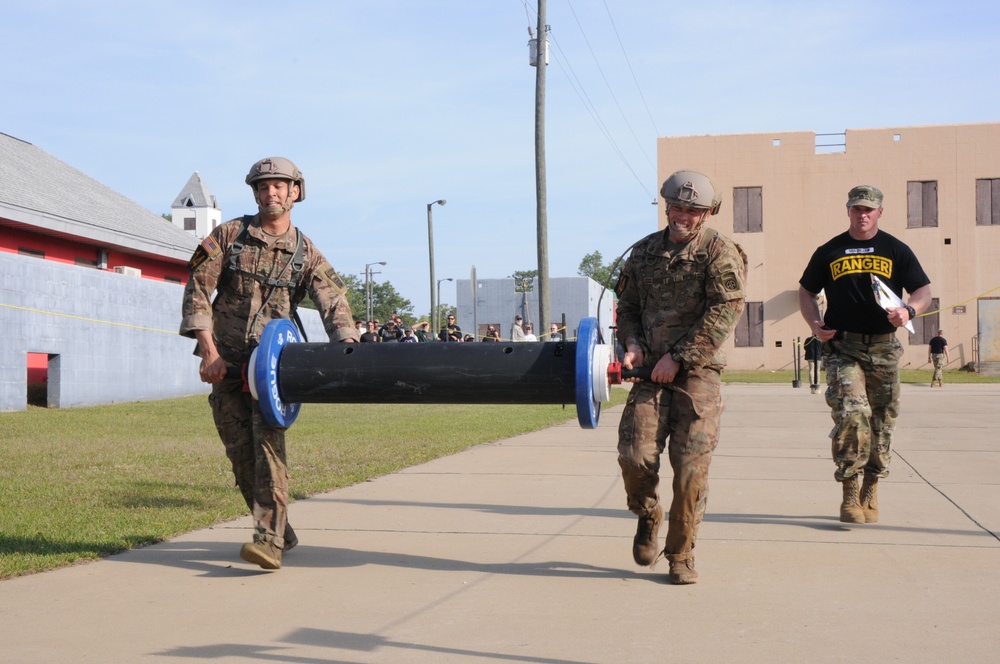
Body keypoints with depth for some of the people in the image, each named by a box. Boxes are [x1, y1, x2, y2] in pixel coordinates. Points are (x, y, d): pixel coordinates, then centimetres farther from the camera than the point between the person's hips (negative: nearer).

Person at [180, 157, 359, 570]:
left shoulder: (306, 254, 4)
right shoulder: (229, 236, 3)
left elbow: (334, 306, -7)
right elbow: (197, 291, 0)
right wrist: (209, 351, -10)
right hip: (225, 363, 2)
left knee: (268, 446, -18)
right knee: (240, 453, 4)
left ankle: (269, 541, -24)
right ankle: (282, 531, 19)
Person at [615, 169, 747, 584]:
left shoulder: (720, 253, -1)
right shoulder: (644, 252, 15)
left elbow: (724, 313, -10)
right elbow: (627, 306, 22)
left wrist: (679, 358, -14)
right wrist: (632, 344, 1)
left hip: (698, 372, -3)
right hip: (650, 372, 3)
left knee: (691, 467, -5)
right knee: (635, 455, -10)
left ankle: (681, 555, 10)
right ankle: (647, 517, 21)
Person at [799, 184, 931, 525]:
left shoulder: (896, 251, 7)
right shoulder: (829, 252, 7)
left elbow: (923, 291, 5)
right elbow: (806, 291, 16)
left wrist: (909, 311, -17)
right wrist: (815, 323, -2)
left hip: (883, 348, 2)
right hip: (842, 347, -1)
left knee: (882, 423, 6)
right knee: (851, 414, -17)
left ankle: (870, 494, 22)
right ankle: (849, 496, -6)